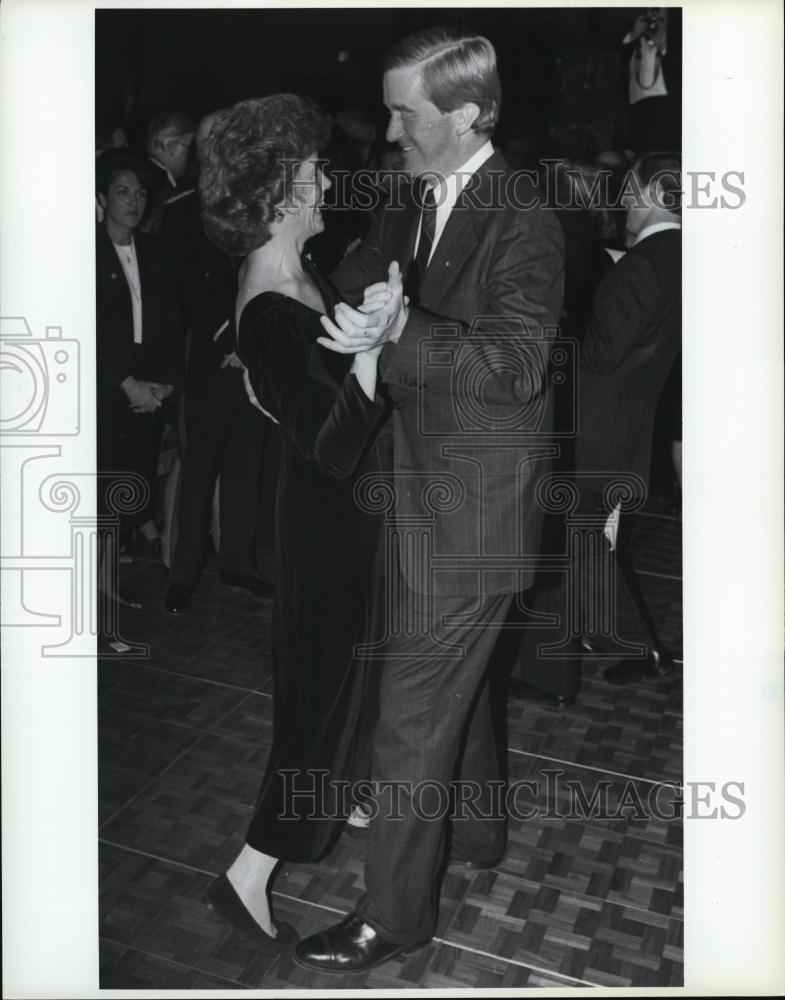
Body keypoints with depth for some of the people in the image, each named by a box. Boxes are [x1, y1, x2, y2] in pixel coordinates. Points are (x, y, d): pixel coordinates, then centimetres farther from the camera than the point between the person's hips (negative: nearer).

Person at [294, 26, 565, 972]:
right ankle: (475, 830, 46)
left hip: (470, 512, -8)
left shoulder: (522, 221, -15)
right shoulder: (410, 211, 9)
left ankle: (395, 912, 17)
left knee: (413, 713, -1)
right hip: (418, 493, 9)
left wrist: (402, 333, -36)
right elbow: (352, 291, 12)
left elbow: (517, 364, -25)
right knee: (453, 677, 24)